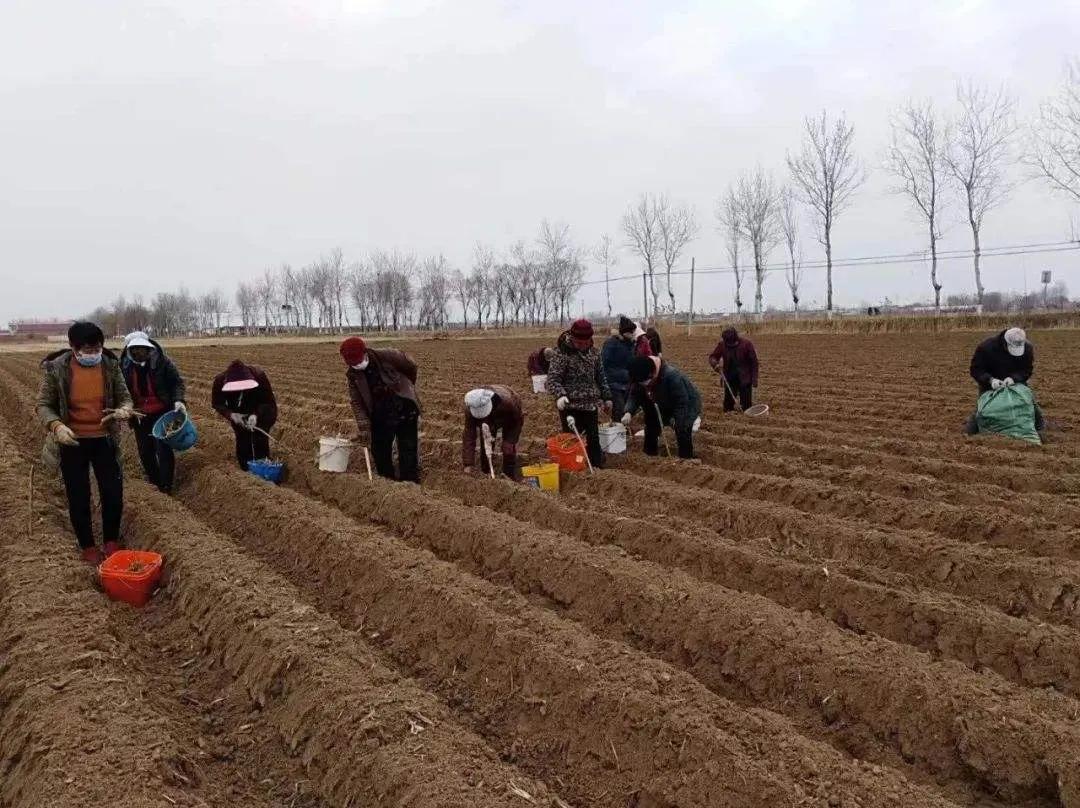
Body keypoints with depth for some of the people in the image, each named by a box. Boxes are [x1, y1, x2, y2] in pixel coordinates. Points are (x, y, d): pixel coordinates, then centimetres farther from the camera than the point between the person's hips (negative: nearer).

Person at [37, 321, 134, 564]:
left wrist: (125, 410, -21)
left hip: (104, 440, 2)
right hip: (72, 442, -2)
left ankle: (111, 542, 26)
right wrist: (56, 426, -25)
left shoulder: (111, 364, -6)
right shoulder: (56, 369, -12)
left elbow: (124, 396, 3)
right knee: (78, 497, 8)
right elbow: (43, 405, -6)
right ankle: (87, 547, 26)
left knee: (113, 494, 5)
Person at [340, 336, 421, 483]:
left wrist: (405, 387, 15)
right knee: (379, 451, 8)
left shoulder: (387, 356, -16)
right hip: (379, 415, 4)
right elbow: (356, 402, -6)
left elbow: (411, 367, 0)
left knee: (408, 451, -5)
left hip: (405, 410, -4)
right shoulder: (352, 375, -5)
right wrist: (363, 426, -18)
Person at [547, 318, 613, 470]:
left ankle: (597, 468, 21)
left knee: (593, 439, 11)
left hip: (591, 404, 5)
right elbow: (553, 378, -18)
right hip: (570, 405, -5)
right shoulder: (562, 353, -12)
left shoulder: (593, 352, 6)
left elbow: (600, 377, 16)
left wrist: (607, 397, 16)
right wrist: (559, 395, -35)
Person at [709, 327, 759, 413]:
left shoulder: (746, 344, -12)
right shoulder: (722, 344, -6)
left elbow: (754, 362, -7)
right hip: (729, 379, 3)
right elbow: (712, 356, 5)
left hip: (744, 379, -2)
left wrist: (754, 380, -10)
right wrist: (715, 364, -19)